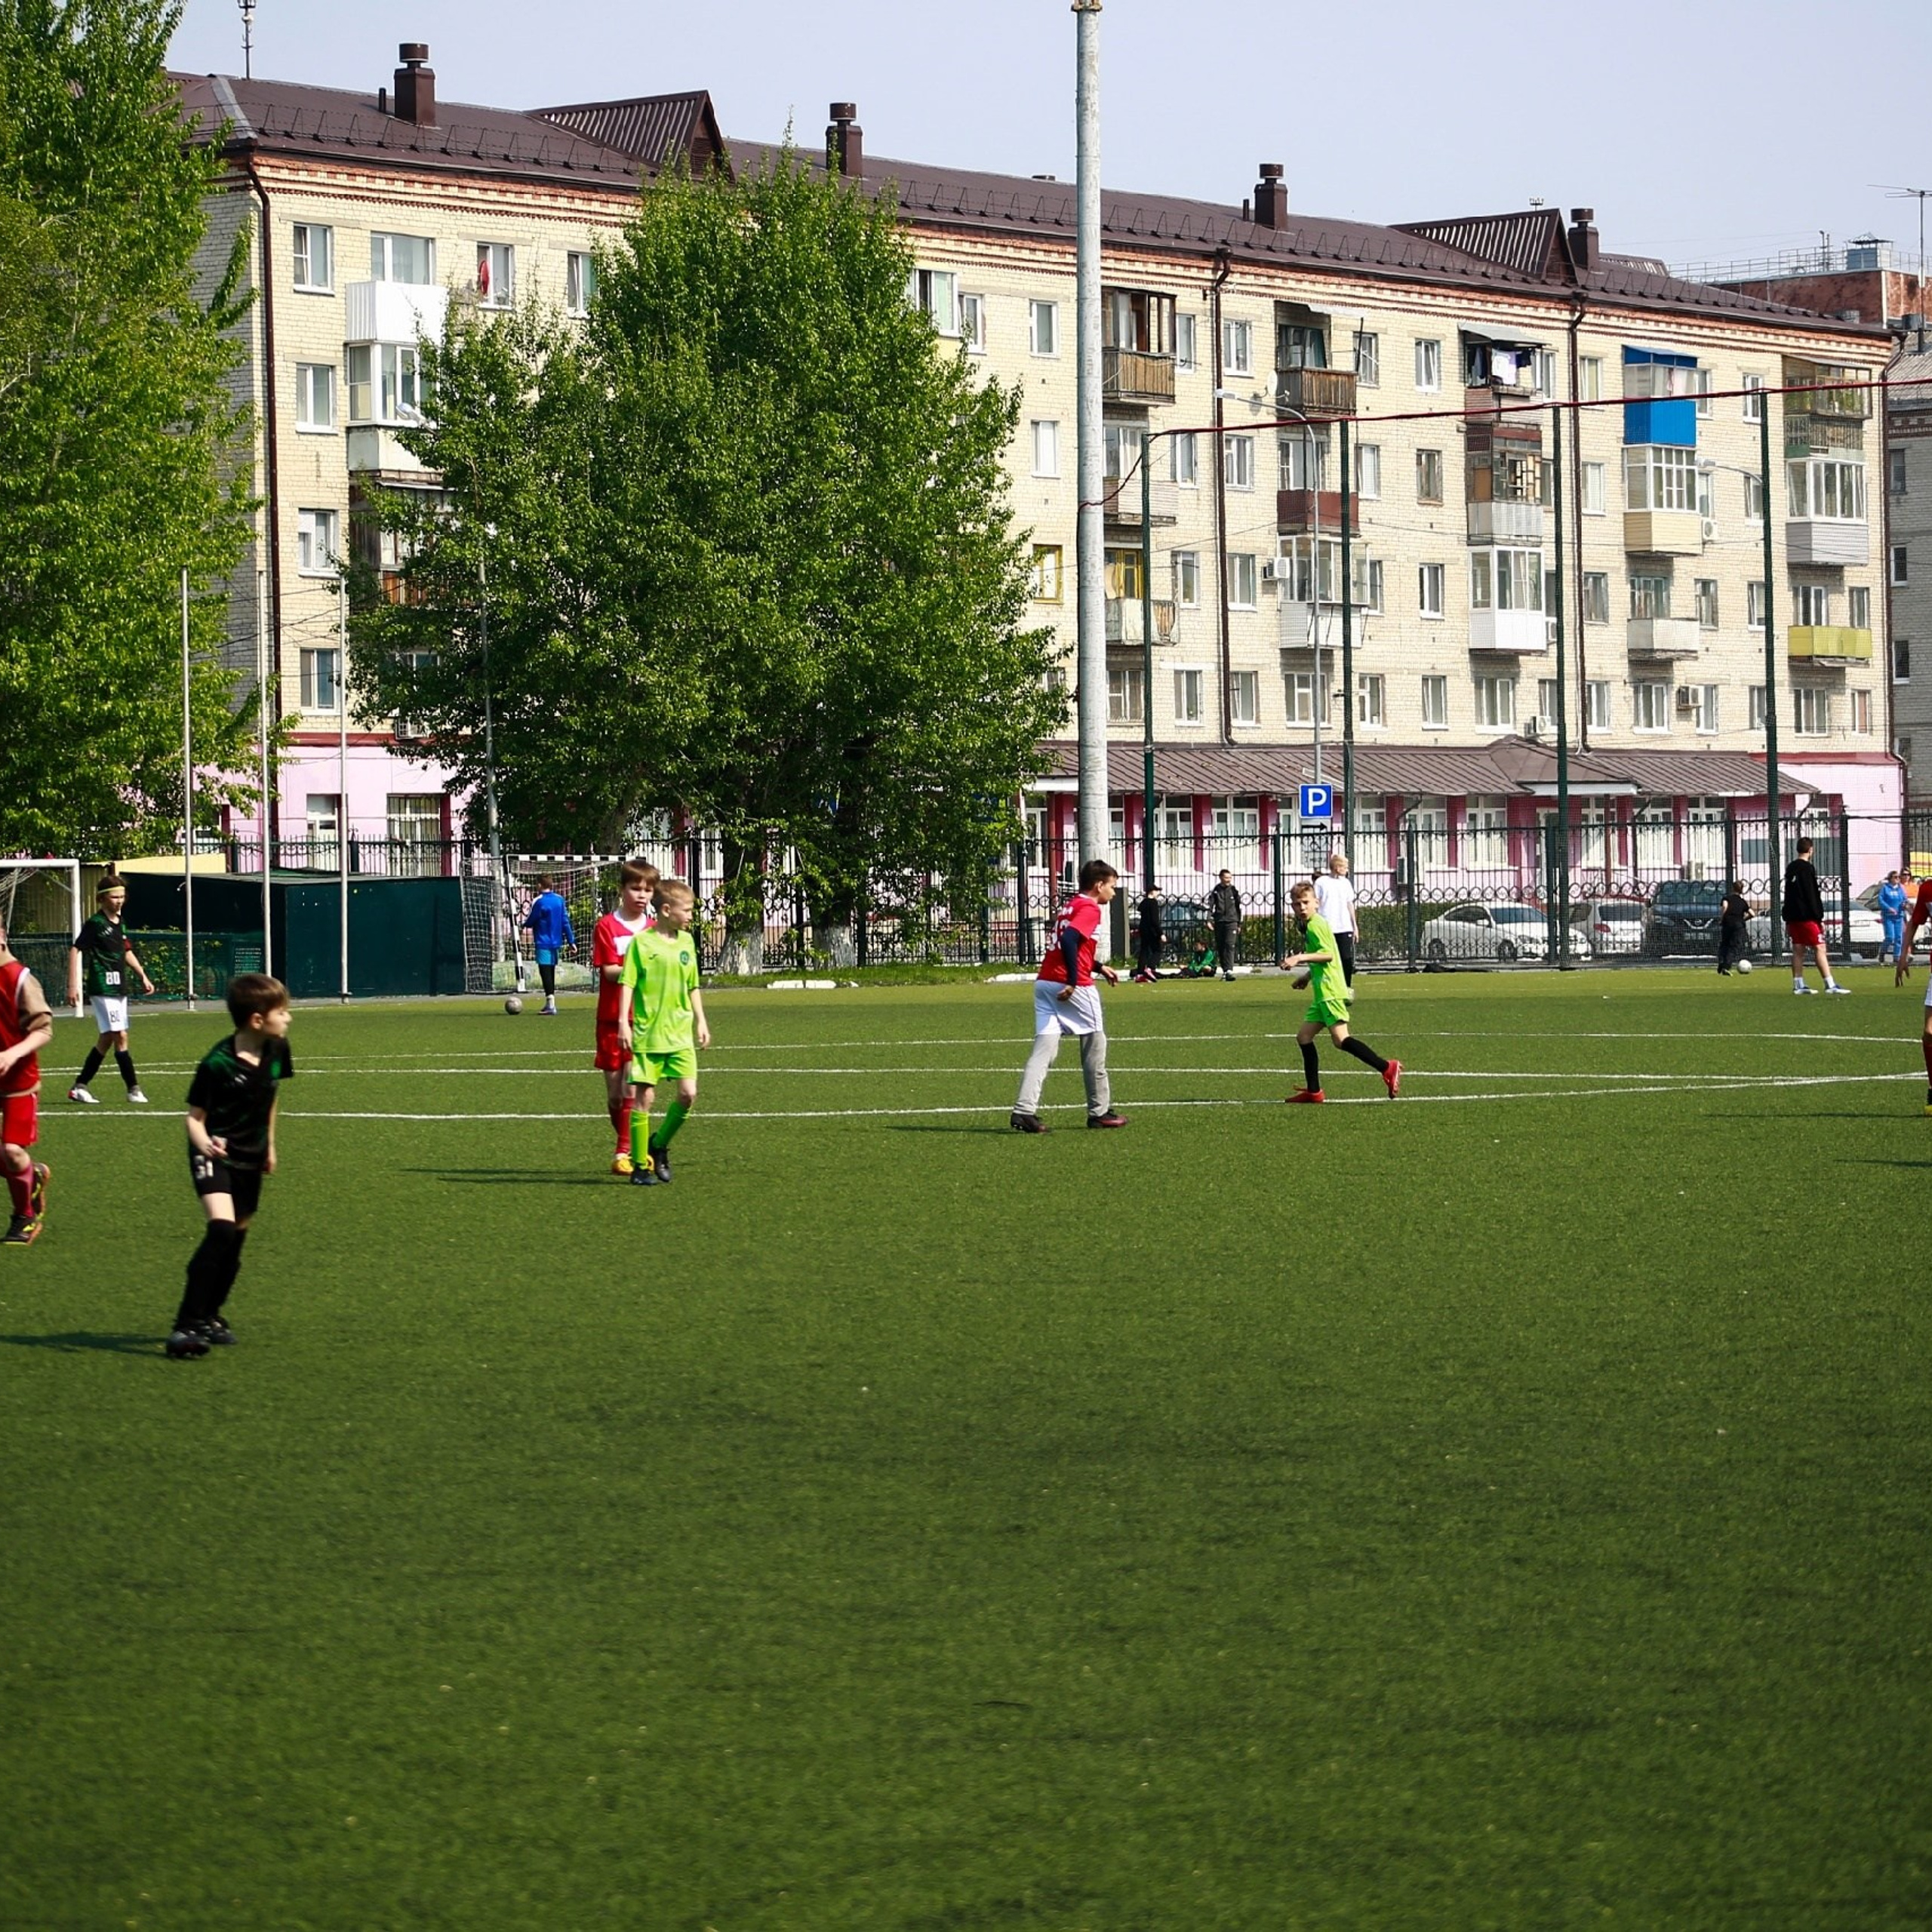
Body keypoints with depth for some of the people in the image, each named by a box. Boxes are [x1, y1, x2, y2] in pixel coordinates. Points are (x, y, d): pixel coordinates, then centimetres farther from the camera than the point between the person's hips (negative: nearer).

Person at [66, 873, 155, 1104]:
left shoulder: (118, 923, 13)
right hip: (102, 988, -9)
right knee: (120, 1037, -11)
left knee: (106, 1041, 12)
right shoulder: (95, 924, -11)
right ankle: (133, 1090, -9)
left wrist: (142, 976, 25)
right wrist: (73, 985, -21)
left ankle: (79, 1087, 20)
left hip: (118, 988, 9)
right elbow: (76, 951, -15)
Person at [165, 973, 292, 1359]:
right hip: (214, 1154, -7)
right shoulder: (218, 1064, -23)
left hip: (251, 1157, 7)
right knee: (221, 1229, -24)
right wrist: (204, 1142, -39)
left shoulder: (276, 1050, -4)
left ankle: (210, 1316, 32)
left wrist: (269, 1144, 21)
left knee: (237, 1238, 13)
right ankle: (187, 1325, -23)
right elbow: (195, 1117, -17)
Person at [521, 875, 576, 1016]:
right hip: (556, 942, 6)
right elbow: (565, 921, 7)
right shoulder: (559, 900, 5)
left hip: (543, 943, -6)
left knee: (545, 972, -9)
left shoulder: (538, 902, -12)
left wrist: (524, 924, 18)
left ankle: (551, 1003, -20)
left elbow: (529, 922, -6)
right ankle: (550, 1003, 23)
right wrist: (571, 940, 11)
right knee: (551, 972, 16)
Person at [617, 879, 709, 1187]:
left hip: (680, 1034, 5)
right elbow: (627, 983, -7)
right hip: (647, 1034, -5)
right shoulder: (641, 943, -6)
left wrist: (700, 1021, 17)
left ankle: (659, 1146, 18)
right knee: (643, 1096, -2)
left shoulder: (687, 941, 11)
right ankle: (640, 1165, 6)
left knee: (688, 1094, -5)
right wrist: (624, 1022, -14)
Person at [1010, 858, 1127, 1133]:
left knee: (1044, 1049, 1)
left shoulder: (1072, 906, 19)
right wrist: (1072, 982, -24)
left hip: (1044, 983, 8)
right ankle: (1099, 1111, 16)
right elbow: (1069, 940, -24)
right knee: (1095, 1044, 8)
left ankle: (1024, 1111, -13)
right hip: (1074, 987, -8)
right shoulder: (1090, 909, -8)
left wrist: (1099, 967, 32)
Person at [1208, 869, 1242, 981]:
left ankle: (1229, 970, -23)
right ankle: (1224, 970, 15)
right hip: (1219, 921, 1)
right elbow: (1210, 905, 1)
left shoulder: (1233, 890, 7)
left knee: (1230, 945, -15)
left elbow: (1238, 908, 14)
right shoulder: (1216, 891, 5)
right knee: (1220, 947, 5)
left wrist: (1239, 924, 16)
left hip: (1232, 922, -1)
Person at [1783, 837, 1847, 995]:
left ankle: (1798, 985, 8)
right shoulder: (1808, 868, -11)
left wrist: (1787, 920, 23)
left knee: (1798, 950, 9)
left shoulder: (1790, 869, 14)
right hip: (1807, 917, -8)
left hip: (1793, 917, 8)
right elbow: (1813, 896, -14)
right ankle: (1830, 985, -16)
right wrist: (1820, 918, -11)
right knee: (1820, 948, -10)